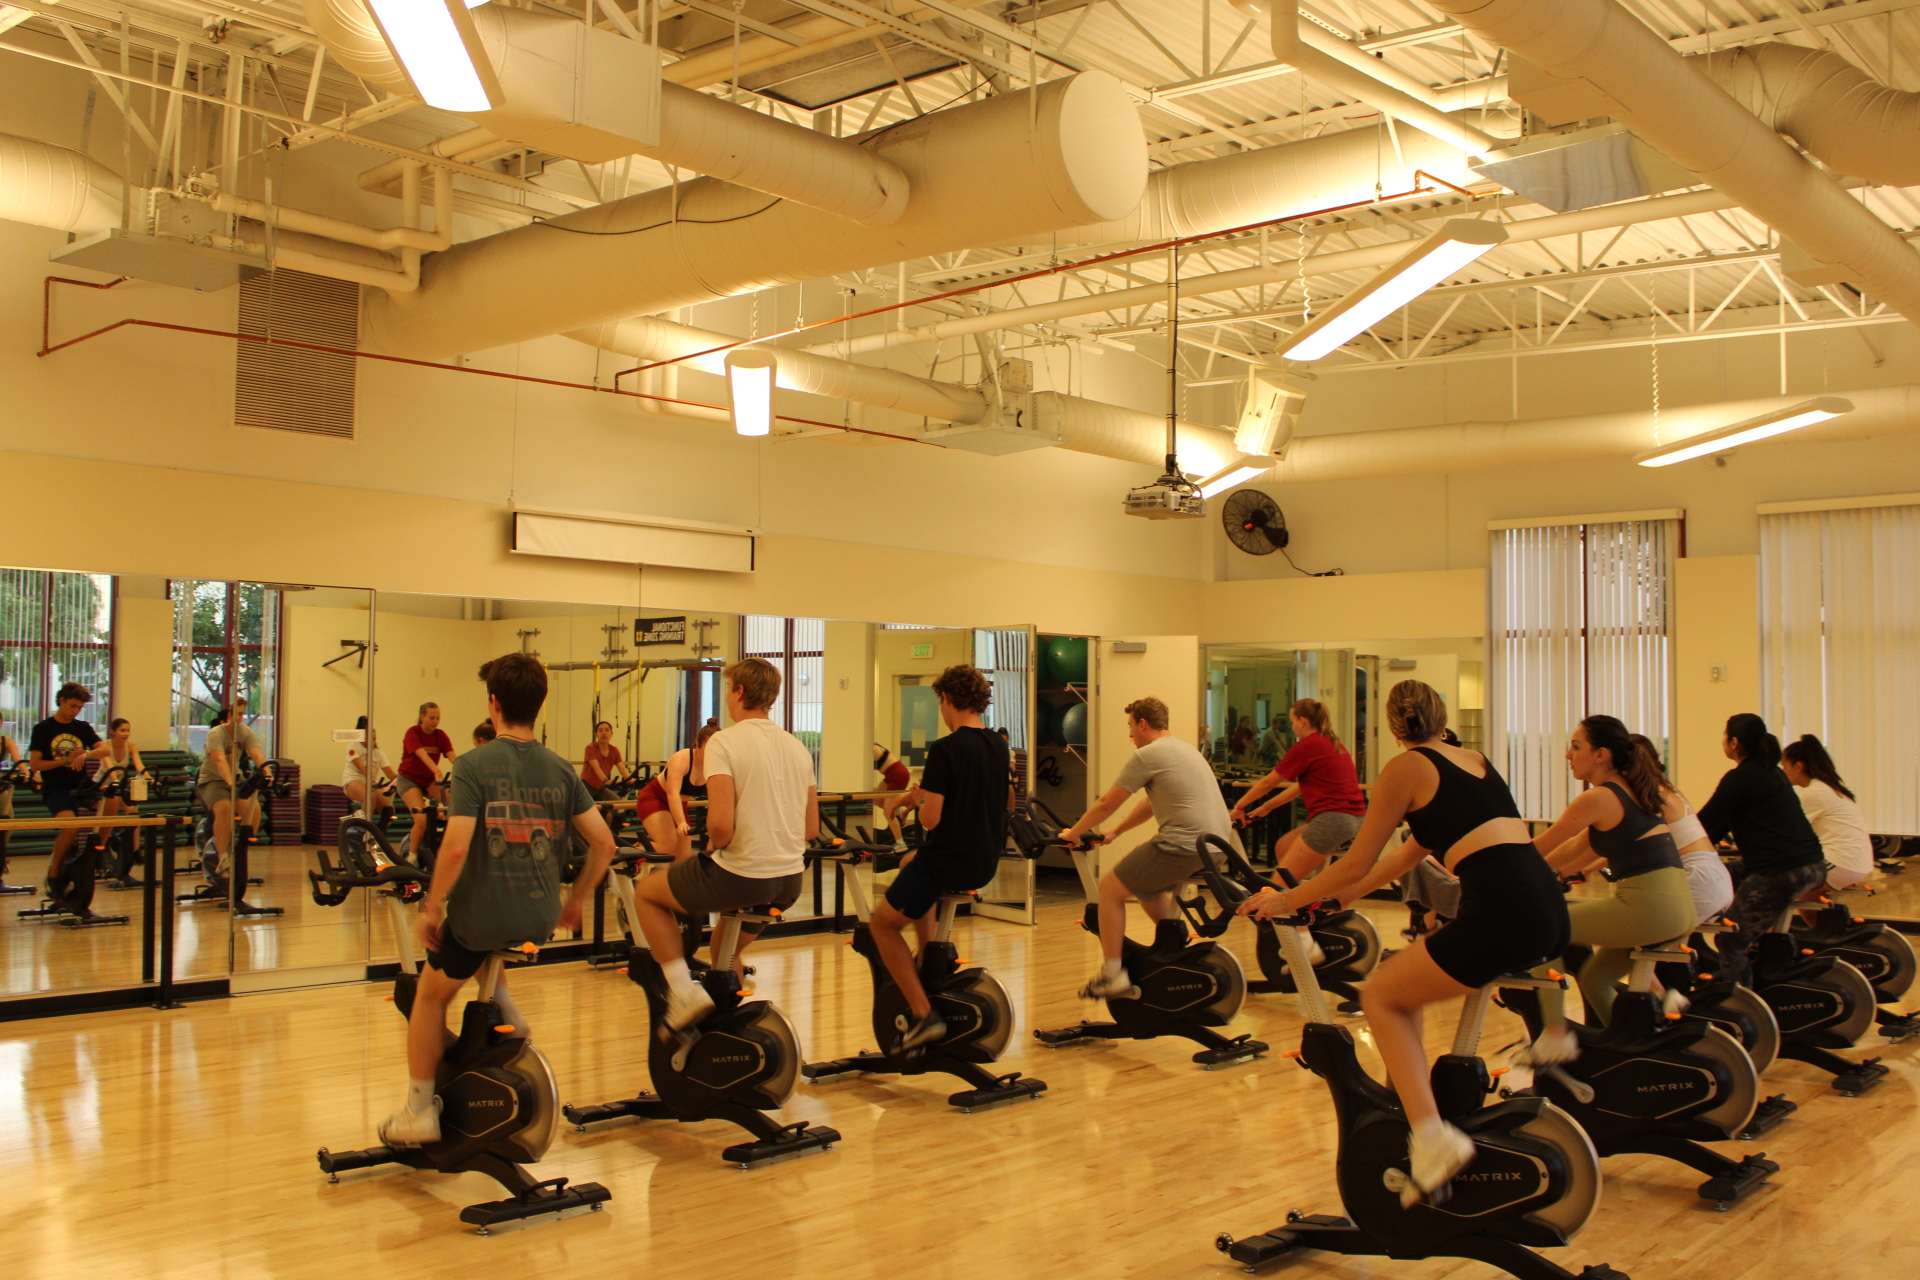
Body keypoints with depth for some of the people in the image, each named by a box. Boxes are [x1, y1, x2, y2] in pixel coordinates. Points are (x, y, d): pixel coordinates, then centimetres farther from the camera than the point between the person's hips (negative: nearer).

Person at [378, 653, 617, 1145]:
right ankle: (503, 1007, 21)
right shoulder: (561, 771, 0)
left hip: (483, 912, -4)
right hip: (540, 916, 5)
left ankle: (419, 1111, 25)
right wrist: (575, 901, 13)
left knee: (431, 995, 21)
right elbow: (603, 843, 0)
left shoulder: (473, 765, -14)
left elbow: (455, 847, -22)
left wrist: (432, 909, -8)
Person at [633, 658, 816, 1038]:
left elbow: (721, 824, -20)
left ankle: (684, 990, 7)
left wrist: (713, 849, 0)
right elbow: (811, 829, 14)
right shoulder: (797, 747, 11)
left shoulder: (725, 741, -10)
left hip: (739, 875, -7)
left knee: (647, 894, 18)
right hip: (789, 882, 7)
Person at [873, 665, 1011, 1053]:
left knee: (882, 924, 10)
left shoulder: (944, 749, -21)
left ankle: (922, 1014, -1)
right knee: (910, 863, 36)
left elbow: (931, 818, -22)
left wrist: (922, 798, -1)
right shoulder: (1000, 746, 3)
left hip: (948, 861, -8)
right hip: (986, 862, 8)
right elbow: (1008, 803, 17)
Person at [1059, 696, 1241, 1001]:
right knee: (1146, 887, 29)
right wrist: (1114, 832, 34)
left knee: (1110, 888, 3)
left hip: (1185, 846, -9)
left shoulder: (1147, 755, -6)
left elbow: (1106, 805, -2)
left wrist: (1072, 833, 11)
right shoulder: (1185, 749, 23)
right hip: (1218, 845, 9)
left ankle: (1112, 974, 1)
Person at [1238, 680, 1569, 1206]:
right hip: (1552, 912, 8)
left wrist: (1285, 900, 19)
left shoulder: (1406, 768, 5)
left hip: (1500, 913, -8)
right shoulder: (1476, 759, 26)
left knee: (1381, 997, 9)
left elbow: (1356, 865, 6)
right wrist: (1330, 896, 41)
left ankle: (1431, 1136, -6)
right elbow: (1412, 853, 34)